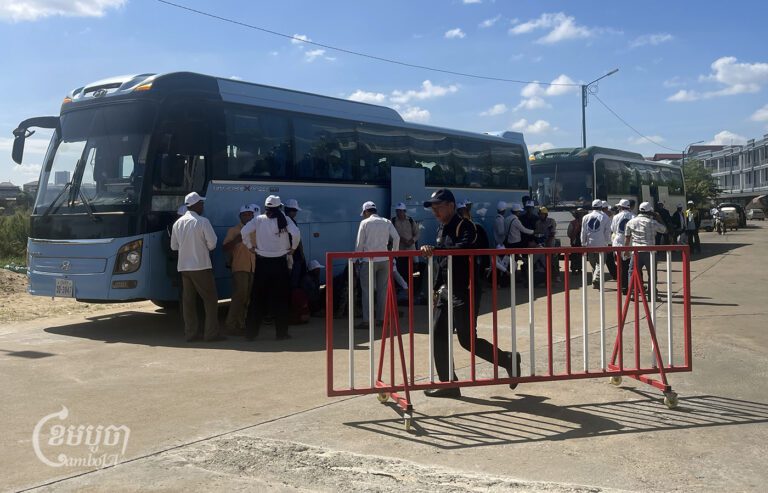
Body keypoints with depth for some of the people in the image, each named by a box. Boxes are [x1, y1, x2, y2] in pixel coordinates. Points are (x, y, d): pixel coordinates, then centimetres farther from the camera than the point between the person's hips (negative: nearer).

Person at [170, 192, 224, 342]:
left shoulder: (178, 223, 6)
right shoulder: (203, 222, -12)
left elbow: (174, 246, 12)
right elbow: (212, 243, -12)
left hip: (183, 266, 6)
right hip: (201, 266, -6)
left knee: (188, 300, 10)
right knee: (210, 299, 2)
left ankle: (191, 333, 12)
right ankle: (211, 333, 0)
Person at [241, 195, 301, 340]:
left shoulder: (259, 219, -2)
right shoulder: (284, 220, -5)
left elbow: (244, 231, -12)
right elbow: (296, 234, -17)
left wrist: (250, 246, 1)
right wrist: (293, 247, 0)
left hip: (262, 263, 2)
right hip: (280, 263, -1)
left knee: (259, 298, 10)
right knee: (281, 298, 8)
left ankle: (251, 332, 12)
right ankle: (281, 332, 11)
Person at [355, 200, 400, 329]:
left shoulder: (365, 223, -3)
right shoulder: (386, 222, 6)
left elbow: (359, 243, -3)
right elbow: (396, 238, -1)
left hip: (369, 260, -4)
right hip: (384, 260, 4)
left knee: (367, 290, 0)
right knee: (382, 290, 11)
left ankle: (366, 321, -2)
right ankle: (381, 318, 13)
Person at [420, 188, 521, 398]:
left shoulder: (464, 226, -11)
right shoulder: (441, 228, 15)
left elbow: (464, 248, -32)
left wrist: (434, 249, -39)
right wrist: (438, 286, 20)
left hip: (462, 292, -9)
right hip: (444, 291, 9)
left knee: (467, 340, -6)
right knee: (439, 337, 5)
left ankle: (507, 360, 14)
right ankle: (448, 383, 12)